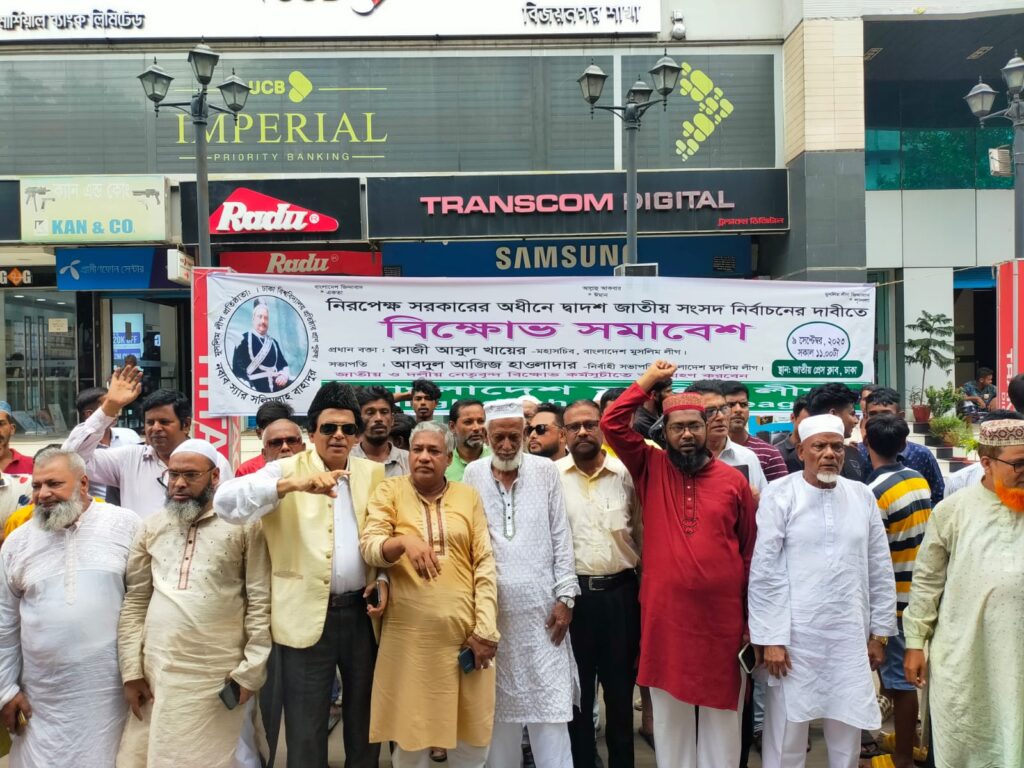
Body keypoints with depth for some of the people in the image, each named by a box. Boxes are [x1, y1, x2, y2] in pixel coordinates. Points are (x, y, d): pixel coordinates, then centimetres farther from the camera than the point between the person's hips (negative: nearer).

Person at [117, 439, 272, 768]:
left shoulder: (244, 525, -4)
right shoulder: (152, 527, 8)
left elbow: (261, 602, -6)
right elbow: (134, 601, 9)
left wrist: (251, 670, -8)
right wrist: (132, 670, 4)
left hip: (220, 676, -4)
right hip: (156, 674, 4)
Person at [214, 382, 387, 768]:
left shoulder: (374, 473, 8)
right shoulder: (287, 470, -3)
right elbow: (226, 500, -19)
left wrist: (384, 578, -2)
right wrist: (294, 485, -30)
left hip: (362, 611, 3)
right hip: (308, 613, -3)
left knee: (365, 716, 16)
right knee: (306, 726, 7)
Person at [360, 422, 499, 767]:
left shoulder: (469, 496, 7)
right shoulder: (390, 491, 2)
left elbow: (484, 564, 3)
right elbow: (368, 546, -10)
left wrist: (485, 629, -4)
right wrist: (403, 541, -31)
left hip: (464, 633, 2)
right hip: (409, 635, -1)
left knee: (472, 735, 10)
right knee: (410, 732, 9)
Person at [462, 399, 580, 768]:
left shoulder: (546, 471, 2)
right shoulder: (473, 473, 3)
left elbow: (561, 538, 3)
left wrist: (565, 597, -2)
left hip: (540, 604, -1)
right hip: (492, 605, 1)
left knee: (550, 705, -1)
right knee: (499, 704, 8)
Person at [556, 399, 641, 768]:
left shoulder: (626, 473, 2)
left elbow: (641, 533, 6)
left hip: (620, 591, 1)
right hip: (573, 591, -1)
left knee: (621, 686, 12)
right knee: (577, 688, 10)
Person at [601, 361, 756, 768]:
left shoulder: (734, 480, 2)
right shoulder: (651, 468, 3)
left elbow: (750, 551, 6)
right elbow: (612, 424, -8)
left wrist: (752, 617, 5)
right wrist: (649, 380, -1)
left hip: (722, 617, 0)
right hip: (664, 616, 0)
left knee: (721, 713, 12)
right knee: (671, 715, 12)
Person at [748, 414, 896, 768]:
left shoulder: (863, 496, 6)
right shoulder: (779, 495, -6)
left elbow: (880, 569, 10)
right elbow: (764, 572, -8)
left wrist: (879, 632, 9)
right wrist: (770, 639, -10)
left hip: (850, 636, 4)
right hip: (795, 635, -3)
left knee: (848, 732, 12)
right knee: (786, 734, 5)